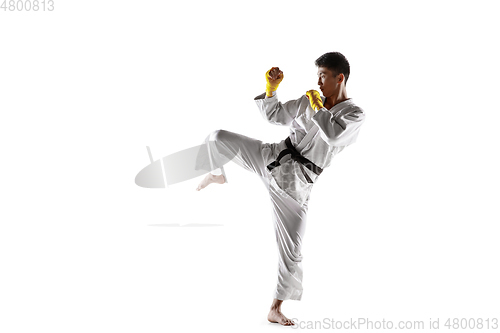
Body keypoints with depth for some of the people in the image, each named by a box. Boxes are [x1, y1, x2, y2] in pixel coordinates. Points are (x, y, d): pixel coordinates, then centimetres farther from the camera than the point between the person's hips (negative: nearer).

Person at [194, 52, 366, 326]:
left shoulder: (355, 115, -5)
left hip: (295, 183, -4)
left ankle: (275, 310, 19)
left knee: (291, 251, 0)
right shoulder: (307, 101, 10)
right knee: (219, 138, -13)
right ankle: (217, 174, 22)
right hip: (271, 156, 4)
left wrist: (318, 107, -13)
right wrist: (270, 88, -1)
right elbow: (273, 115, 15)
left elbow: (334, 134, -26)